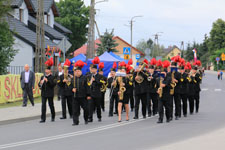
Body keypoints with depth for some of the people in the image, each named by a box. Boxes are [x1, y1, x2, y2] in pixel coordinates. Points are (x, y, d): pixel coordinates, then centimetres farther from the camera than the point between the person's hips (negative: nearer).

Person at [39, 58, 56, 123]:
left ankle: (53, 117, 25)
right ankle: (43, 119, -8)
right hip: (43, 93, 3)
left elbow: (53, 84, -14)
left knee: (51, 105, 8)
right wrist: (40, 83, -11)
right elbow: (39, 85, 12)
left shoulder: (52, 77, -3)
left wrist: (47, 81, -24)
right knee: (43, 105, -6)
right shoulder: (42, 77, 11)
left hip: (50, 94, -3)